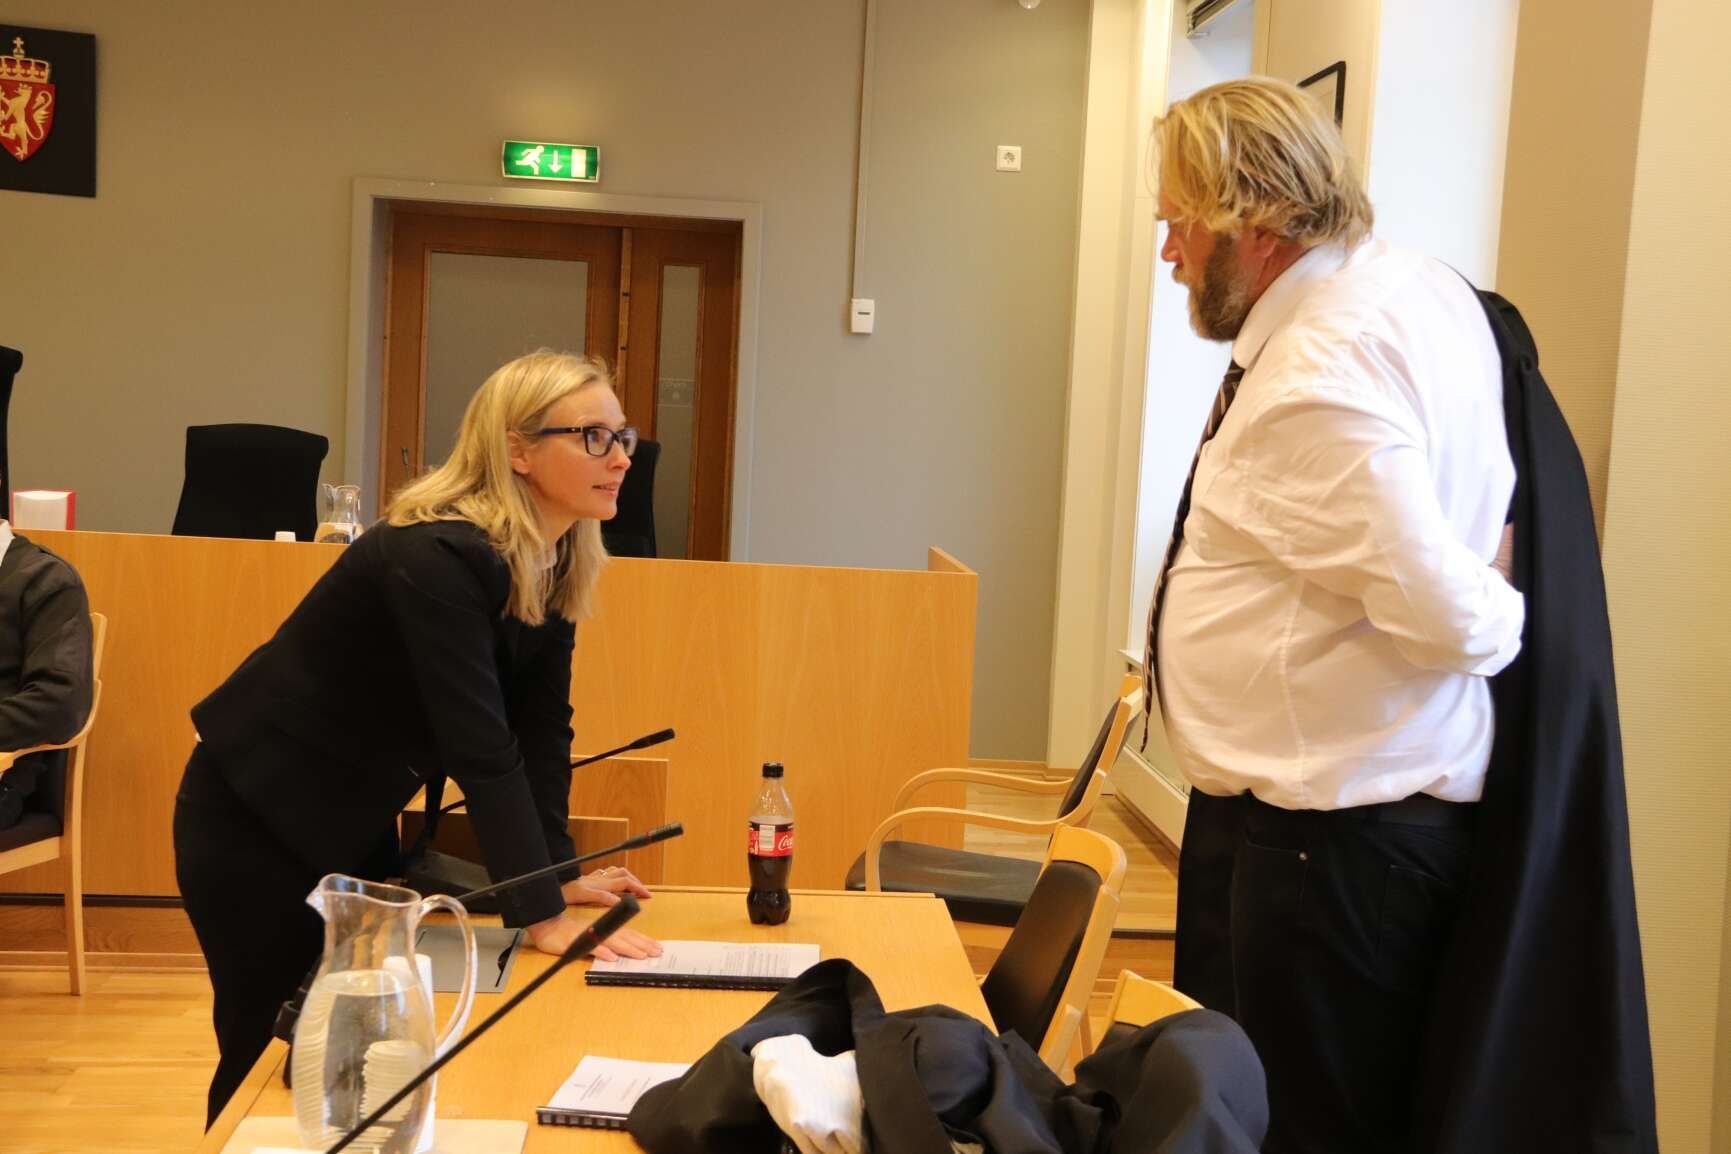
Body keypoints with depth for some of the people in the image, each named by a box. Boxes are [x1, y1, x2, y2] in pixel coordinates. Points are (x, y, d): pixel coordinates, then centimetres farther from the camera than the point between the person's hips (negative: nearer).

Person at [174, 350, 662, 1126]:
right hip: (256, 815, -8)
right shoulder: (436, 557, -31)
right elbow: (481, 746, -34)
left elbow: (540, 727, -2)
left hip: (353, 821, 8)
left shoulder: (554, 566, -5)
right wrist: (541, 916, -34)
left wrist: (558, 871, -7)